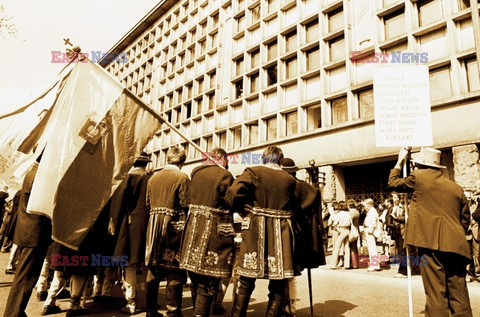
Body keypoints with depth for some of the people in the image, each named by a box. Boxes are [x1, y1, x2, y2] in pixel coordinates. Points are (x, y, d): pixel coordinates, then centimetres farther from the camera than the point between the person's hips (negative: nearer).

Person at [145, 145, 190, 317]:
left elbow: (148, 204, 12)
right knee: (175, 271, 3)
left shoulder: (153, 177, 9)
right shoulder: (182, 177, -9)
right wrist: (186, 228, -2)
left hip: (153, 227, 6)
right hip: (173, 227, -6)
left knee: (153, 269, 14)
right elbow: (185, 206, -12)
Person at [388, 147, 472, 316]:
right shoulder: (457, 188, 16)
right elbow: (465, 220, 19)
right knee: (459, 294, 11)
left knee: (436, 292, -4)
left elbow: (393, 182, 16)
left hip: (431, 243, -6)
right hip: (456, 246, 6)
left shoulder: (418, 177, 1)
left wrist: (400, 162, 27)